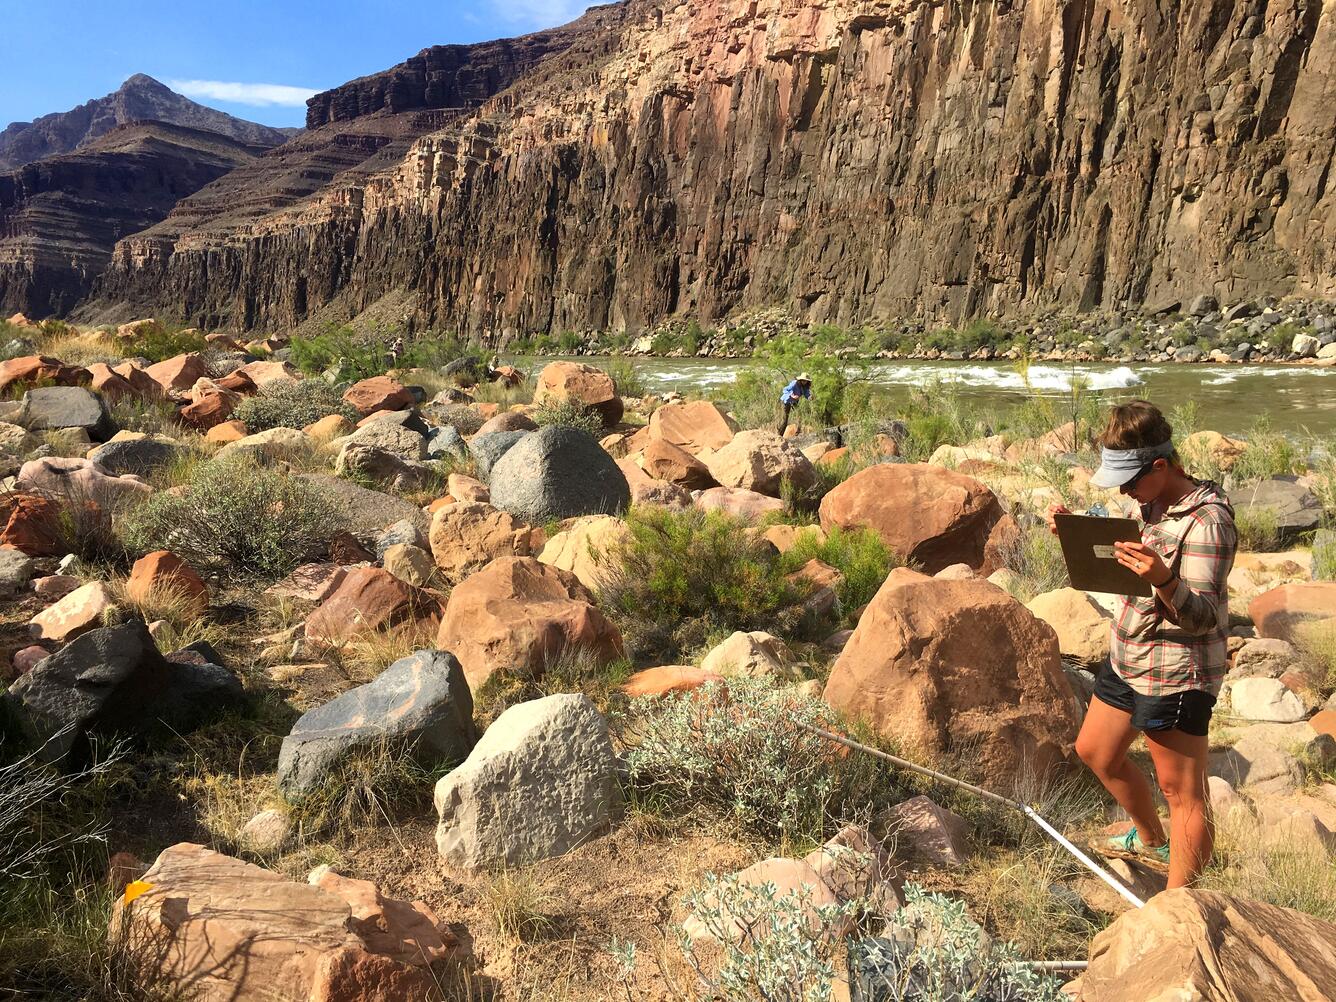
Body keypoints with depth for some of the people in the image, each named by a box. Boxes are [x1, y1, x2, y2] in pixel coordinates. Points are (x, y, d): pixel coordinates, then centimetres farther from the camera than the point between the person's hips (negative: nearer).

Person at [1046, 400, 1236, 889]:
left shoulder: (1207, 521, -21)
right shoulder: (1152, 503, 7)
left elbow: (1203, 617, -25)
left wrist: (1164, 581, -46)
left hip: (1173, 675, -10)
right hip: (1126, 661, 10)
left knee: (1182, 792, 1)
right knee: (1095, 752, 23)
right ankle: (1150, 841, 46)